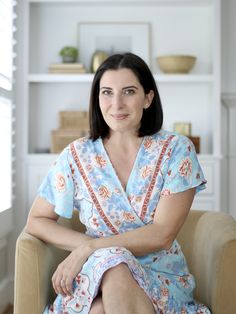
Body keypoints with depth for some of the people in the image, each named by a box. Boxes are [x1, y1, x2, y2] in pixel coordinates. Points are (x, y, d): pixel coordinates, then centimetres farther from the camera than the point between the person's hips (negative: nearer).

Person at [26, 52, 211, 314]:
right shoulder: (77, 155, 1)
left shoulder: (176, 149, -4)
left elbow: (162, 235, -11)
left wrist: (90, 248, -17)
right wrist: (84, 244, -11)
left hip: (163, 280, -1)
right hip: (95, 280, 1)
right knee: (110, 263, -34)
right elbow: (36, 221, 7)